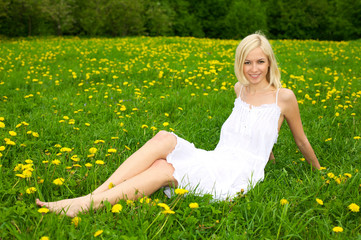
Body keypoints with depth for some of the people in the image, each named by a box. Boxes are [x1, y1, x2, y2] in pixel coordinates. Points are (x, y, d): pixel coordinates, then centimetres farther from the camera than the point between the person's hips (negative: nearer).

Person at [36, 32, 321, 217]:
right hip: (213, 161, 5)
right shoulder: (240, 89, 16)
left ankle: (85, 205, -39)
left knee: (164, 170, -30)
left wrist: (319, 169, 26)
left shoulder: (284, 97, 1)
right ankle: (95, 195, -36)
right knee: (163, 138, -28)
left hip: (238, 176, -5)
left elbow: (301, 140, 15)